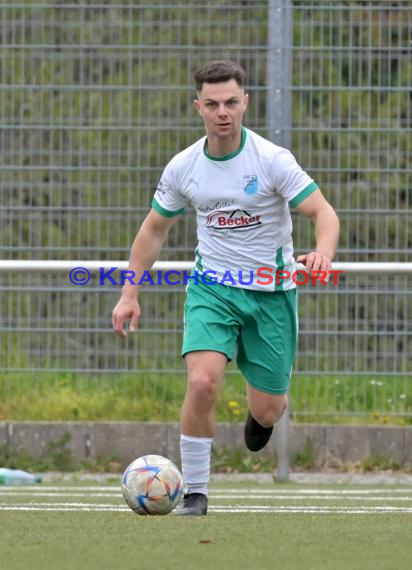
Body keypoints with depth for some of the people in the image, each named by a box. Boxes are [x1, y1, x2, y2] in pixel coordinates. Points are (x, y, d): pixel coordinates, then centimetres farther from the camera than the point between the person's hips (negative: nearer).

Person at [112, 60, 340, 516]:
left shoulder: (272, 159, -14)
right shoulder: (182, 167, -3)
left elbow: (324, 212, -17)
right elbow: (155, 228, 11)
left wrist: (322, 253, -39)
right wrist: (130, 294, 9)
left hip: (271, 292, -1)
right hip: (212, 287, 1)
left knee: (267, 411, 2)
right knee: (203, 382, -23)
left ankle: (264, 411, 44)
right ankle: (195, 493, -9)